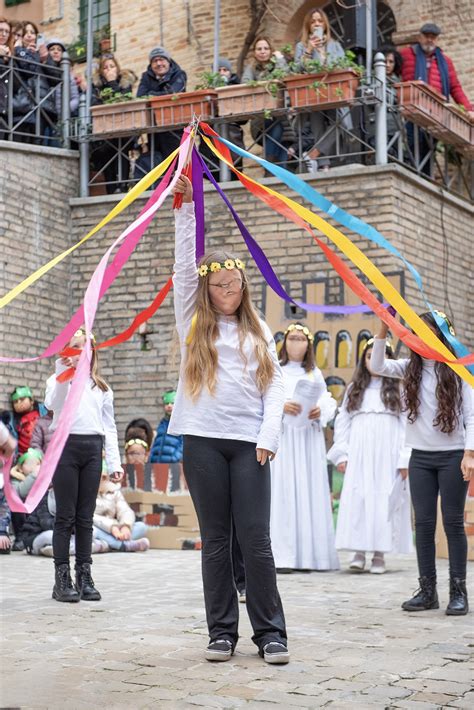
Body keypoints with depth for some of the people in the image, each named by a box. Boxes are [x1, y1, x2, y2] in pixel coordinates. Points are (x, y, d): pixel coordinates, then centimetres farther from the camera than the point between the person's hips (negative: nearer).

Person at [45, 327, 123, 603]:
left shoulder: (101, 387, 19)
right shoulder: (59, 379, 9)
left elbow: (109, 425, 15)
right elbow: (53, 404, -11)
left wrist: (114, 461, 6)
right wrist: (63, 373, -20)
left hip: (93, 448, 3)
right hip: (66, 445, -3)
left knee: (86, 516, 4)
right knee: (65, 515, -3)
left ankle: (85, 576, 8)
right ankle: (62, 578, -1)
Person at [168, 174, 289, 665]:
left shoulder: (258, 332, 15)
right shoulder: (194, 325, 12)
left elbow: (274, 386, 9)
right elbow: (184, 268, 3)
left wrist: (268, 436, -5)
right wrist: (186, 206, -3)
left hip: (248, 442, 0)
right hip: (203, 440, 0)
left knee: (255, 539, -3)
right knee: (215, 540, 4)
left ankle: (270, 633, 2)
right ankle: (222, 632, 10)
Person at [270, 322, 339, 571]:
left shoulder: (315, 373, 18)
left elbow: (328, 401, 14)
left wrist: (321, 412, -7)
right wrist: (281, 406, -16)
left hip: (309, 438, 3)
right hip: (281, 436, -3)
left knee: (309, 492, -2)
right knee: (282, 491, -10)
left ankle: (307, 554, 0)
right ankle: (282, 556, -12)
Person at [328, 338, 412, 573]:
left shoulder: (399, 389, 6)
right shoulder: (354, 389, 15)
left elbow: (408, 424, 0)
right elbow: (342, 422, 12)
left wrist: (405, 459, -8)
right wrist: (341, 454, 2)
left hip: (387, 455, -2)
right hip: (359, 455, 2)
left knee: (384, 501, -3)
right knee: (357, 499, -6)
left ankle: (380, 555, 2)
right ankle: (359, 552, -4)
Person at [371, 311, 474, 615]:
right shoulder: (412, 368, 8)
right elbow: (378, 366, -2)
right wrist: (384, 329, -12)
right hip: (421, 456, 4)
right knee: (424, 523, 5)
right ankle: (428, 590, 12)